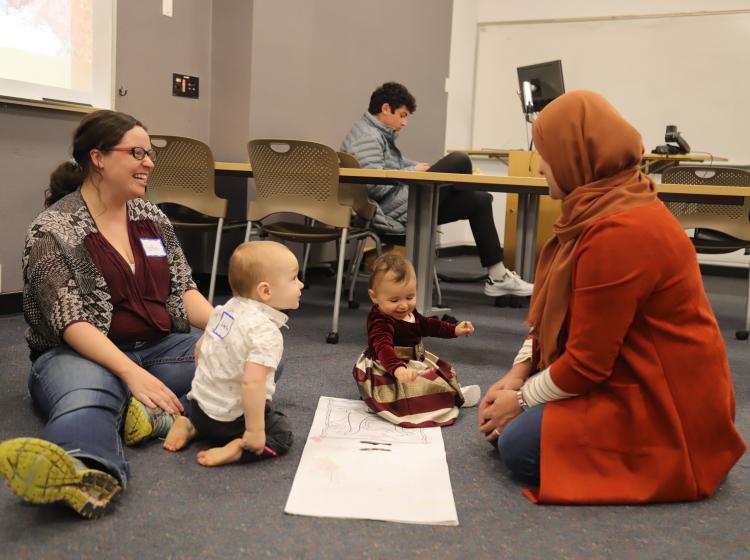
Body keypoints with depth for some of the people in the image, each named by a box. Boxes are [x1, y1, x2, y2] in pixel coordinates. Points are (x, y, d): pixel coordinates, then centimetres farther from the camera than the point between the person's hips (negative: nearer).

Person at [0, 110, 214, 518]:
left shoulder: (152, 217, 11)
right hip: (83, 355, -6)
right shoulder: (53, 230, -8)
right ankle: (86, 471, -74)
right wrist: (131, 373, -31)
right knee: (87, 397, -42)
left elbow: (183, 290, 9)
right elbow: (71, 322, -17)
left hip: (159, 348, 6)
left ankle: (152, 410, -35)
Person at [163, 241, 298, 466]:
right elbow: (252, 382, -34)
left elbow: (200, 347, 15)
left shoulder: (225, 309, 2)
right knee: (282, 433, 12)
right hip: (230, 420, -8)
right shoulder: (266, 333, -25)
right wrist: (255, 431, -27)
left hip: (200, 404, 8)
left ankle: (189, 425, 11)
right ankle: (237, 449, -11)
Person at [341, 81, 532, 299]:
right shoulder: (367, 138, -14)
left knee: (479, 200, 8)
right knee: (459, 161, -12)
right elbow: (374, 186, -24)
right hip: (396, 213, -11)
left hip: (404, 207, 11)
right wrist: (414, 171, -11)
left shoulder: (380, 134, 20)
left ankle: (497, 277, 10)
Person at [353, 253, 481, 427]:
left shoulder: (408, 313, 1)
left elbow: (427, 325, 20)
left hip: (412, 362, 11)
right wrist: (398, 369, -68)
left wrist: (454, 329, 14)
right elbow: (384, 348, -50)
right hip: (386, 372, -10)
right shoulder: (380, 323, -32)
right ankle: (452, 397, -12)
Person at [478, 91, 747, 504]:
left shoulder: (618, 233, -28)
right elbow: (555, 309, 9)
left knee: (518, 446, -18)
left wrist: (521, 399, -9)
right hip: (633, 377, 10)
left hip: (662, 403, -10)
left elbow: (587, 364, -24)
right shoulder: (602, 208, 4)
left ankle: (662, 461, -2)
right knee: (501, 422, 6)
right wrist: (516, 376, 1)